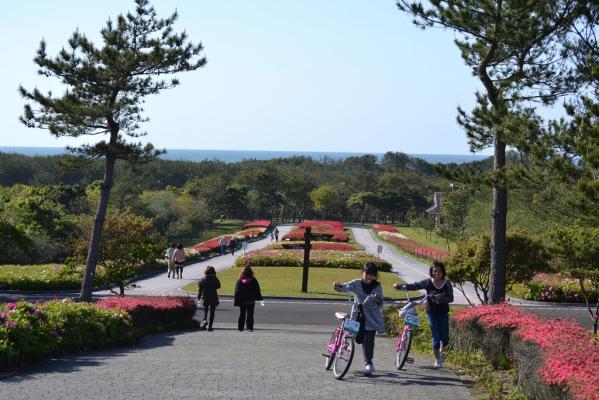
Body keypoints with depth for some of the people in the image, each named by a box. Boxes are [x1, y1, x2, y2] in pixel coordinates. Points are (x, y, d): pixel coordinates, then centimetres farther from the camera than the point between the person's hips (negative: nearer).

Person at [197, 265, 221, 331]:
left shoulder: (202, 280, -6)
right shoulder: (215, 279, -7)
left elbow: (200, 290, -4)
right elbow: (218, 286, 10)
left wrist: (198, 298, 4)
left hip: (205, 299, 0)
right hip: (213, 298, 0)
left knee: (205, 311, 17)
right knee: (212, 312, 7)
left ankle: (204, 320, -10)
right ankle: (210, 326, 4)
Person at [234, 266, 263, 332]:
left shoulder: (239, 281, -4)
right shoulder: (253, 280, -6)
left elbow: (237, 292, -2)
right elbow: (257, 290, -1)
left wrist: (236, 302, 1)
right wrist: (259, 298, 11)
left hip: (242, 301, 1)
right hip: (251, 301, -1)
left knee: (242, 314, 11)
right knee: (250, 314, 4)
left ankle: (240, 327, 10)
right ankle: (250, 327, -5)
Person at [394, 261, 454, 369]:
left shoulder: (447, 283, -7)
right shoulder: (428, 282, -8)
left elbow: (451, 298, -8)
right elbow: (415, 286, -13)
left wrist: (441, 298, -28)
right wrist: (401, 287, -25)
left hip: (443, 313, 1)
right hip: (432, 313, -1)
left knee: (445, 338, 3)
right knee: (436, 337, -2)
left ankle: (441, 350, 38)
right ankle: (437, 360, 15)